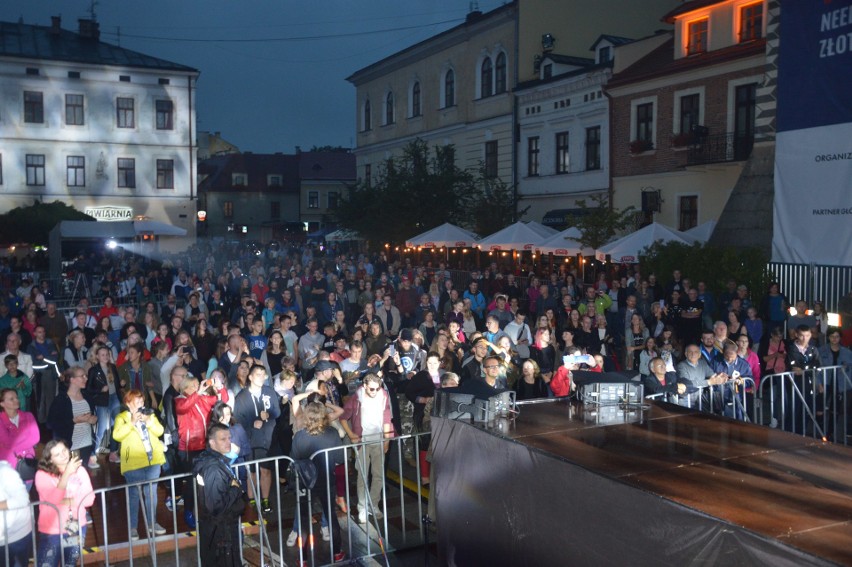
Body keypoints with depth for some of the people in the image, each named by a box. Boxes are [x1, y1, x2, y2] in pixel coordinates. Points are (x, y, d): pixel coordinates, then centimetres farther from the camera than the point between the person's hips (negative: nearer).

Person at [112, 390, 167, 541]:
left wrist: (149, 422, -13)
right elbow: (117, 436, -14)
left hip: (153, 459, 4)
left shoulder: (150, 415, 13)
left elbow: (159, 431, 2)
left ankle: (152, 523, 21)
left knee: (151, 492, 11)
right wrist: (131, 423, -20)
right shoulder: (121, 417, 1)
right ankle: (133, 527, 4)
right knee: (134, 494, -4)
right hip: (134, 462, -4)